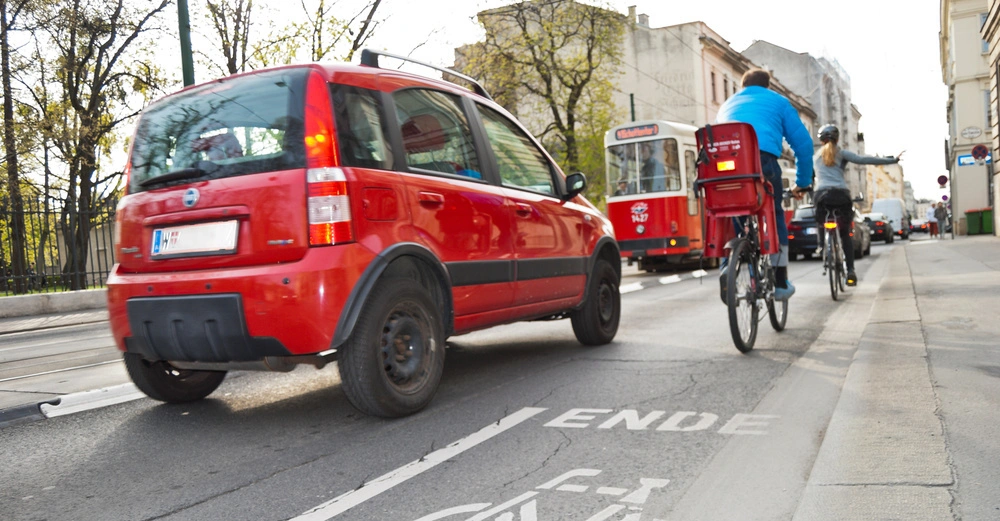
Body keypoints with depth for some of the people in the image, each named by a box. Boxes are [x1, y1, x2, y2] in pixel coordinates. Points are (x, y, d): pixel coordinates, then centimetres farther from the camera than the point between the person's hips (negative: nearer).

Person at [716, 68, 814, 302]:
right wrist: (803, 181, 25)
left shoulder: (727, 105, 35)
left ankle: (727, 265, -10)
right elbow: (803, 142, 19)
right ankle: (780, 281, 14)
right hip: (762, 157, -3)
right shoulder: (777, 101, 25)